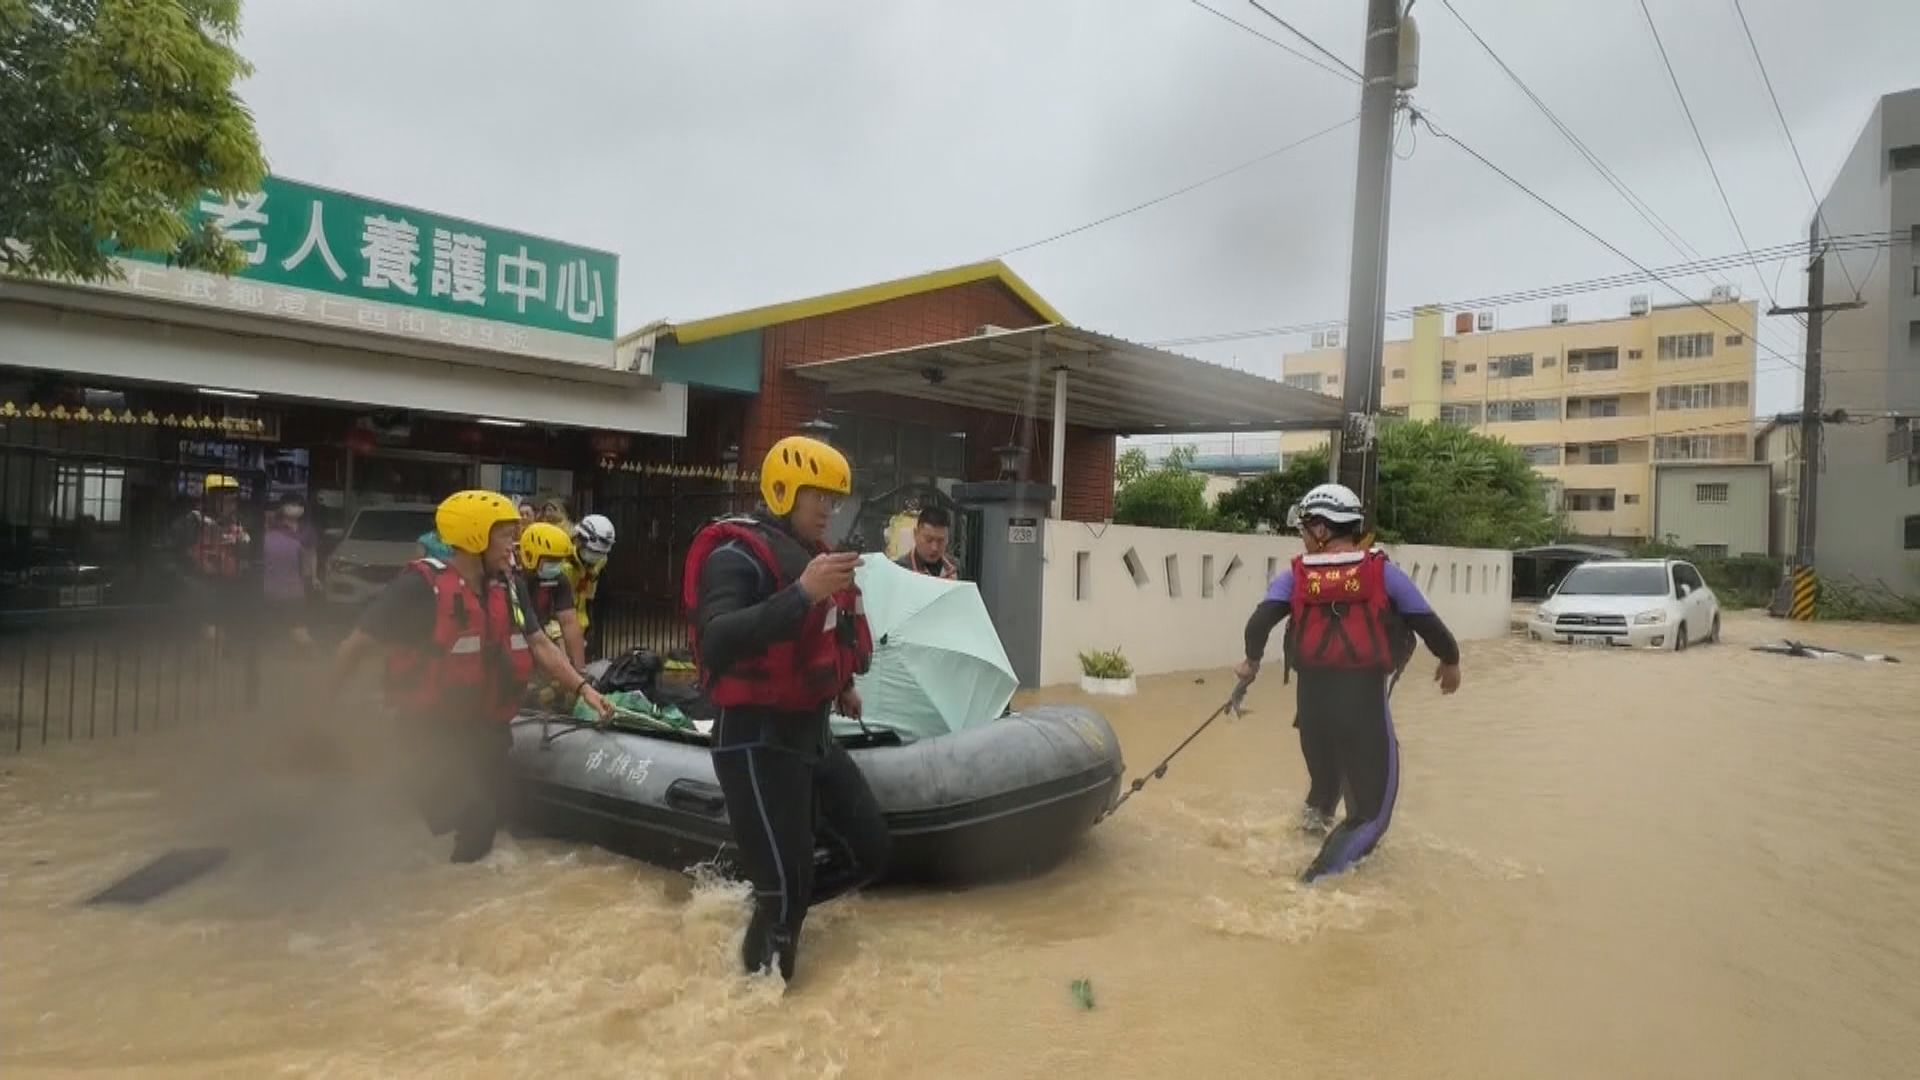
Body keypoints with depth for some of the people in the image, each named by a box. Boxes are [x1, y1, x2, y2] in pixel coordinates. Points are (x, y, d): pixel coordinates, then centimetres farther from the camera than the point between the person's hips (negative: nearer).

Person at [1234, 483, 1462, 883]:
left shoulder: (1295, 576, 2)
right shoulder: (1381, 571, -1)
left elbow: (1259, 622, -9)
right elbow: (1427, 622, 4)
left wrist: (1252, 661, 9)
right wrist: (1450, 659, 22)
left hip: (1313, 699, 3)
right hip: (1365, 698, -3)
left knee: (1325, 775, 30)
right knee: (1373, 803, 6)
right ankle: (1327, 866, -8)